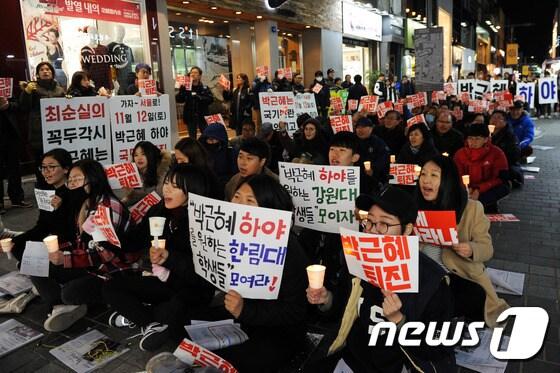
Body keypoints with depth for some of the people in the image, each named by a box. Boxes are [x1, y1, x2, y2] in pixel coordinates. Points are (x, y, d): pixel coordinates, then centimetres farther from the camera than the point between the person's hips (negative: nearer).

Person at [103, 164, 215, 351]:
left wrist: (169, 258, -33)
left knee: (172, 312, -38)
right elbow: (134, 240, 1)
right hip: (164, 280, 7)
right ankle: (156, 324, -9)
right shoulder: (158, 212, -1)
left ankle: (136, 315, -6)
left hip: (194, 288, -7)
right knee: (110, 288, -1)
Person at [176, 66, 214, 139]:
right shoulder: (186, 87, 2)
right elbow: (179, 99, -5)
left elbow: (210, 99, -13)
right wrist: (182, 89, -19)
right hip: (190, 118, 1)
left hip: (202, 117, -1)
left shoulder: (204, 88, -1)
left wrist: (198, 97, -23)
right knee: (192, 138, 9)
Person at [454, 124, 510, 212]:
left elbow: (501, 179, -13)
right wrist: (467, 188, -25)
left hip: (487, 190, -1)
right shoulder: (460, 153, -3)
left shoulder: (497, 153, -9)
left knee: (504, 188, -31)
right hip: (468, 190, 2)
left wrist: (479, 189, -27)